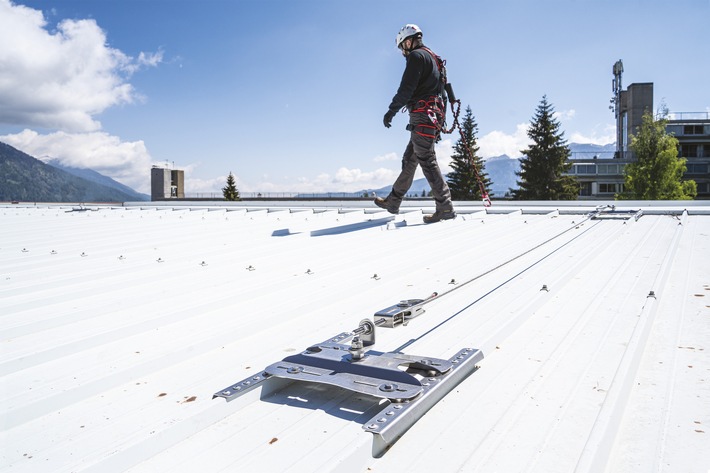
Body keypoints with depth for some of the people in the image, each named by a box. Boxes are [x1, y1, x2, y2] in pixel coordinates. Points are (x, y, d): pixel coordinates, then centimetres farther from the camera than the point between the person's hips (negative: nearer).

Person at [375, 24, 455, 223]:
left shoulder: (417, 56, -5)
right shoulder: (432, 58, 26)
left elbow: (406, 88, -15)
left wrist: (391, 110, -9)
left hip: (422, 116, -10)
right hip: (434, 115, 10)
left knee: (427, 161, -12)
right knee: (409, 160, 12)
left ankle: (445, 207, -15)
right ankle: (393, 202, 19)